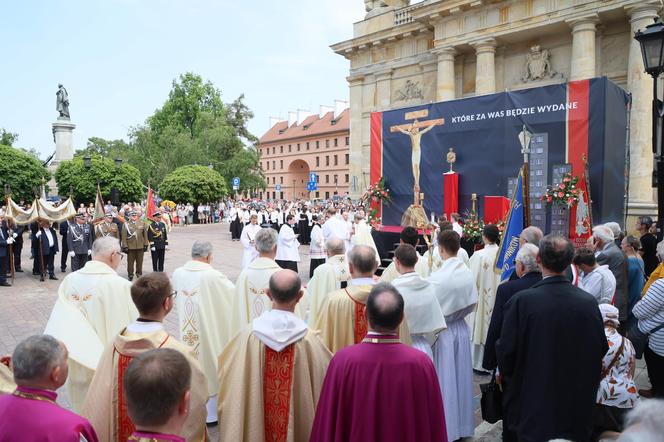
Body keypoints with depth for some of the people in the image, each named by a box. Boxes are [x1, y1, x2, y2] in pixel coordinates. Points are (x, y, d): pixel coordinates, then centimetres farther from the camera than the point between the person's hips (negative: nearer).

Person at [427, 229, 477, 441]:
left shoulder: (438, 277, -23)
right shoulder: (468, 273, -5)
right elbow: (472, 304, 4)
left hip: (442, 332, -5)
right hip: (462, 329, 6)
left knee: (444, 379, 8)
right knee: (460, 377, 18)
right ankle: (462, 423, 33)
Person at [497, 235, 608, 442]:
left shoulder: (521, 301, -22)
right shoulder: (589, 302, -12)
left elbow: (506, 355, -17)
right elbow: (600, 351, -1)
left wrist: (504, 373, 5)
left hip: (533, 407, -3)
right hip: (578, 410, 3)